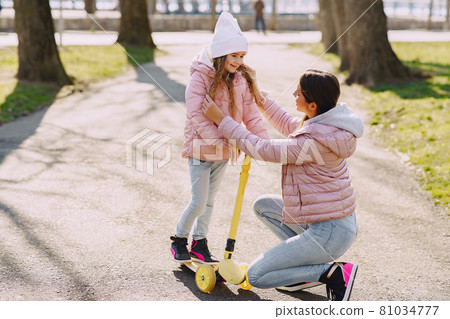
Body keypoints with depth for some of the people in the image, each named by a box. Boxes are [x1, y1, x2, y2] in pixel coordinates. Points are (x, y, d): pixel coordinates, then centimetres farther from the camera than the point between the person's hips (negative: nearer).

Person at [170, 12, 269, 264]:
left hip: (224, 152, 5)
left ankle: (200, 244, 27)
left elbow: (251, 115, -1)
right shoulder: (201, 78, -16)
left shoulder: (242, 80, -1)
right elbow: (197, 116, -22)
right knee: (199, 202, -3)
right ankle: (179, 240, 19)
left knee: (210, 201, 14)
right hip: (201, 148, -5)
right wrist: (223, 141, -28)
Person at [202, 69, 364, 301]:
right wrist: (261, 98, 25)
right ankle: (309, 262, 16)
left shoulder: (315, 141, -26)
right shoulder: (324, 123, 2)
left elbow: (262, 149, -20)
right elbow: (289, 127, 22)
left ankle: (331, 273, -6)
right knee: (263, 205, 24)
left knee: (255, 276, -4)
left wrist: (221, 120, -11)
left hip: (330, 233, -10)